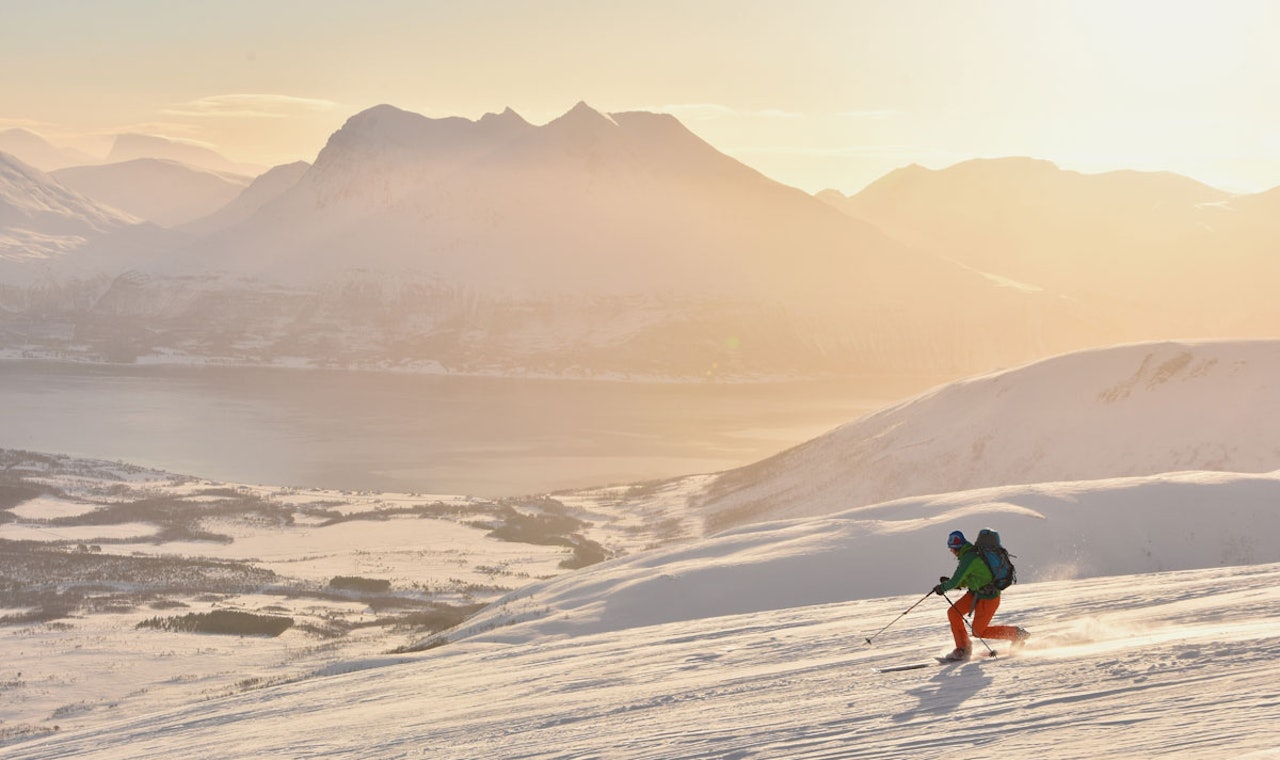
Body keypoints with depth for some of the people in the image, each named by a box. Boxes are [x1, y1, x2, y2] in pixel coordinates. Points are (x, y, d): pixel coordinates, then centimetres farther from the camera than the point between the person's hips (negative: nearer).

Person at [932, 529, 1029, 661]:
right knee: (953, 612, 0)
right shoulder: (971, 554, 7)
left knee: (978, 631, 1)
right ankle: (963, 648, 9)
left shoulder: (968, 558, -24)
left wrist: (942, 587, -6)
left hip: (988, 598, -9)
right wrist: (948, 582, 4)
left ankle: (1017, 634, 14)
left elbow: (955, 582, -24)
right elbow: (965, 582, 16)